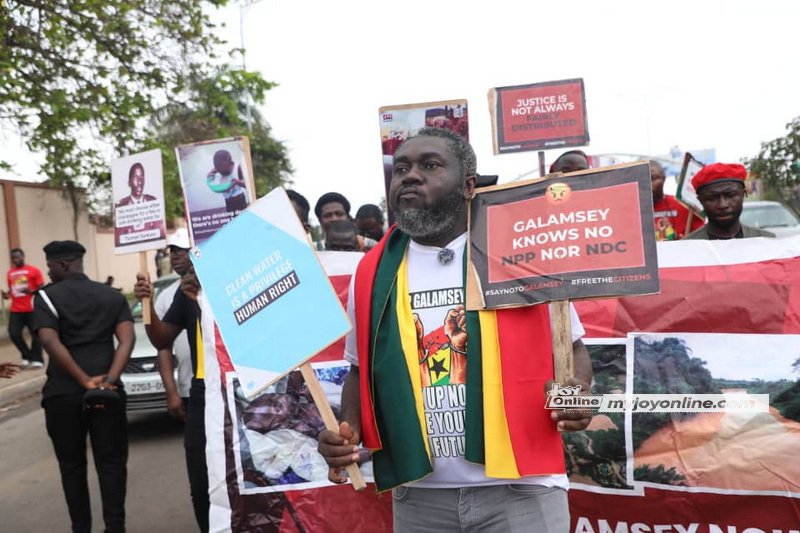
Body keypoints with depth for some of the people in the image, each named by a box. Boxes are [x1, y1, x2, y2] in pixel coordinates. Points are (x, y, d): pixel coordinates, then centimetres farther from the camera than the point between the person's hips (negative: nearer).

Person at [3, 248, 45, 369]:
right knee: (14, 334, -4)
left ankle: (37, 359, 9)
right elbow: (11, 289, 24)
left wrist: (31, 291, -22)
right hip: (16, 310, 5)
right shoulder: (10, 273, 12)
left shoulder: (34, 270, -3)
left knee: (35, 334, -1)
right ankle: (27, 356, 15)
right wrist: (7, 295, 2)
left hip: (31, 309, -4)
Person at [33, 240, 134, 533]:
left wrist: (84, 380, -16)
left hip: (62, 393, -2)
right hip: (108, 392, 2)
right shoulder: (113, 296, 8)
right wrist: (110, 380, -14)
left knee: (72, 464, 12)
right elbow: (127, 340, -5)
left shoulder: (47, 297, -1)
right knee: (111, 462, 7)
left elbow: (50, 342, -16)